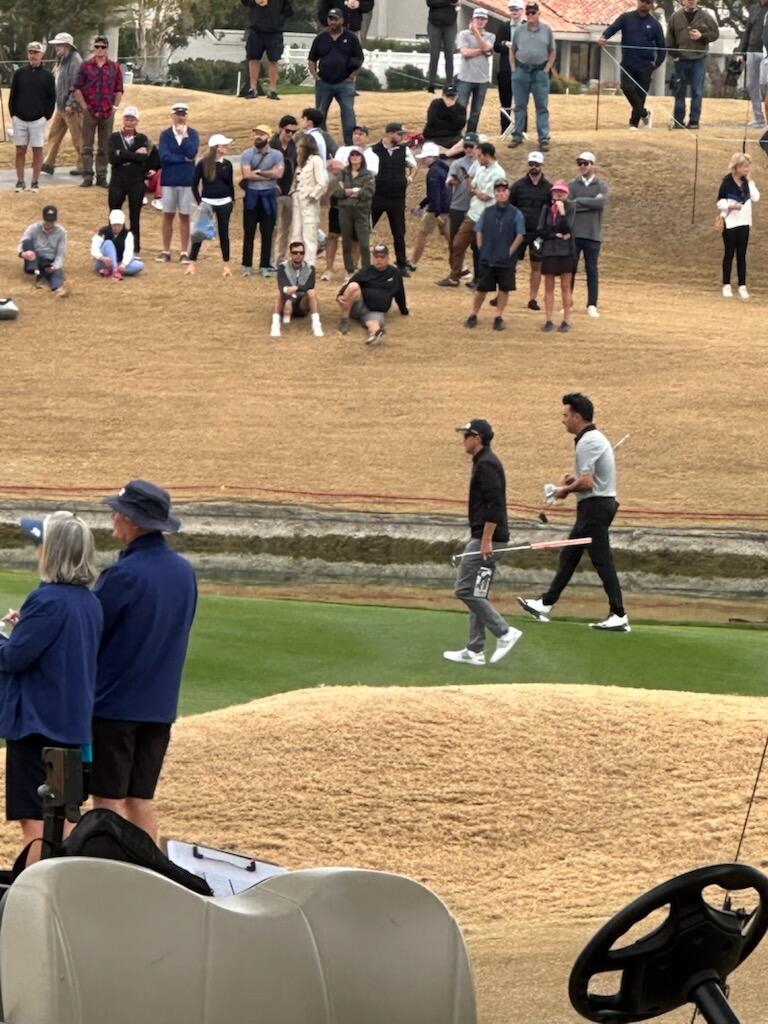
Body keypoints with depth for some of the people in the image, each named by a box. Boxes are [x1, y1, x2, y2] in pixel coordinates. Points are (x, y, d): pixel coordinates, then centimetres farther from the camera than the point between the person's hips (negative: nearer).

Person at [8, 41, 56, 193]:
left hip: (38, 119, -2)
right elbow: (13, 95, 9)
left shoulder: (47, 76, 1)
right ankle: (20, 181, 11)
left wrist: (47, 116, -5)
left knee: (37, 150, 2)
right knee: (20, 150, 4)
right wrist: (13, 113, 2)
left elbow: (52, 98, 3)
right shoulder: (19, 73, 5)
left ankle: (35, 181, 9)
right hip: (20, 119, 2)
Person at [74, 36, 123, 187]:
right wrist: (85, 107, -5)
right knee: (87, 146, 1)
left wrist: (114, 107, -1)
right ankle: (87, 176, 4)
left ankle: (102, 176, 11)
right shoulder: (85, 66, 3)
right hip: (89, 111, -1)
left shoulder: (115, 67, 7)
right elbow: (77, 89, 2)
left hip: (108, 112, 1)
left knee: (104, 147, 5)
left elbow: (119, 90, 10)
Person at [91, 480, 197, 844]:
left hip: (114, 703, -7)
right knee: (141, 799, 14)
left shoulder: (122, 575, -18)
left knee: (109, 800, 0)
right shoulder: (184, 572, 5)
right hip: (161, 705, 7)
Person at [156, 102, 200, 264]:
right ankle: (166, 252, 10)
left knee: (184, 216, 4)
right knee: (168, 215, 5)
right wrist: (184, 158, -10)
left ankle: (184, 253, 8)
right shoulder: (165, 135, 3)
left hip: (187, 181, 0)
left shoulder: (192, 134, 4)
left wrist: (184, 135, -12)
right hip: (169, 180, 0)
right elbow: (164, 156, -10)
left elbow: (192, 152, -12)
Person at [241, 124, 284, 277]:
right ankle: (247, 265, 8)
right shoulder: (247, 154, 3)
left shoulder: (276, 155, 4)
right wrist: (268, 175, -10)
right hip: (252, 194, 0)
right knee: (249, 231, 2)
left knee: (267, 233, 3)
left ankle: (265, 266, 9)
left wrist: (258, 172, -10)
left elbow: (279, 173, -11)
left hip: (269, 195, 0)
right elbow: (246, 174, -11)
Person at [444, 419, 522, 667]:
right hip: (481, 537, 11)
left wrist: (486, 540, -25)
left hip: (486, 537, -11)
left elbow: (494, 504, -23)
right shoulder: (484, 462, 18)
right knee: (475, 593, 10)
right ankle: (474, 651, 12)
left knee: (466, 590, -11)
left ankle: (504, 632, -9)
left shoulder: (486, 465, -15)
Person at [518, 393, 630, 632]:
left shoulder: (588, 442, -18)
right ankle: (546, 604, 23)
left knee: (602, 561, -9)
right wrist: (574, 478, 12)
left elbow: (587, 482, -24)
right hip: (598, 505, 11)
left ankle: (619, 616, -9)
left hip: (595, 505, -11)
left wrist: (565, 490, -6)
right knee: (568, 557, 16)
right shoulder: (595, 437, 15)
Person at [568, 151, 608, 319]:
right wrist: (590, 203, -13)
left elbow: (601, 203, -16)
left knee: (592, 270, 3)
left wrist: (578, 201, -11)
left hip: (592, 235, -1)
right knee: (570, 268, 4)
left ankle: (592, 305, 9)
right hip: (573, 234, 1)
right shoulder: (573, 185, 6)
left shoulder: (601, 186, 3)